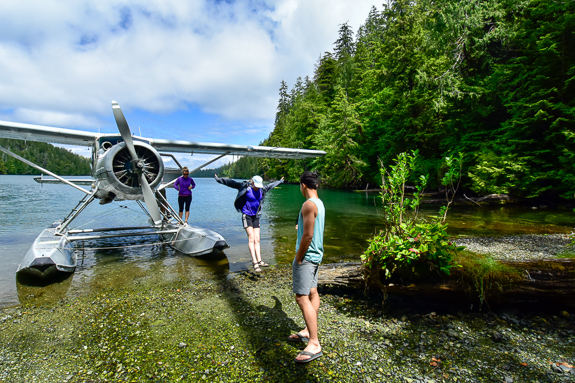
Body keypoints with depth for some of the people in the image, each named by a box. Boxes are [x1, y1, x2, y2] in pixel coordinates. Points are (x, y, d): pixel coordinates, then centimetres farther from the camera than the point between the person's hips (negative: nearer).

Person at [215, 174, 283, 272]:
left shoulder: (262, 190, 9)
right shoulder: (245, 187, -5)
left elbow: (270, 185, 26)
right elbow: (232, 183, -2)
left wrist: (280, 181, 41)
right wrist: (219, 179, 1)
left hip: (256, 217, 5)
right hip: (247, 216, -5)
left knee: (257, 240, 0)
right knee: (251, 238, -13)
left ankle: (259, 261, -2)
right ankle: (255, 263, -16)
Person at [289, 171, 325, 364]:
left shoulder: (308, 205, -20)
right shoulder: (319, 203, 10)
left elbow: (308, 235, -24)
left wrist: (298, 259, -17)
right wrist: (301, 226, 30)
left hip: (306, 256, -10)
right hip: (316, 255, 10)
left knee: (302, 297, -7)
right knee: (312, 292, 17)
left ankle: (314, 344, -1)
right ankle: (308, 331, 31)